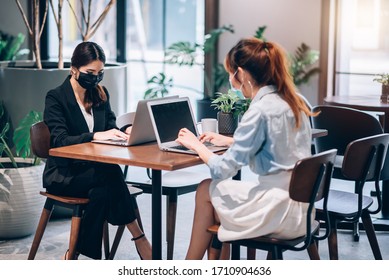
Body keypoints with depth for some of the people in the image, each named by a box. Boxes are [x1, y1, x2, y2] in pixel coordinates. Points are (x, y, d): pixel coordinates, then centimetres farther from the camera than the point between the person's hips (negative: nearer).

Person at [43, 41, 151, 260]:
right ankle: (138, 236, -25)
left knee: (102, 191, -33)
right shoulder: (56, 98, -7)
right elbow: (60, 140, -19)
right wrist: (96, 136, -33)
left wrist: (125, 133, -15)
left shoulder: (101, 94, 12)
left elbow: (111, 128, 9)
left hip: (94, 169, 5)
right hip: (64, 174, -5)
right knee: (111, 173, -33)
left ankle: (80, 253, -23)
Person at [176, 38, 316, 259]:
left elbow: (223, 169, -15)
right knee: (212, 191, 15)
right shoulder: (293, 101, 8)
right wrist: (227, 140, 24)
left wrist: (196, 145, 2)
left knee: (207, 191, 8)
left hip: (281, 211, -8)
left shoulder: (260, 110, -18)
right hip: (300, 204, 8)